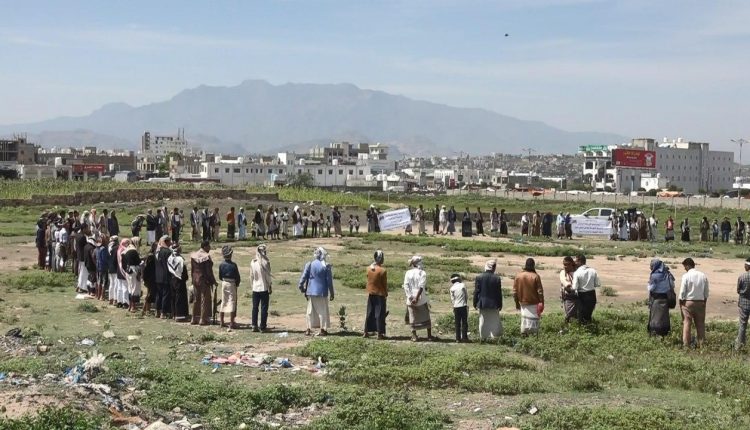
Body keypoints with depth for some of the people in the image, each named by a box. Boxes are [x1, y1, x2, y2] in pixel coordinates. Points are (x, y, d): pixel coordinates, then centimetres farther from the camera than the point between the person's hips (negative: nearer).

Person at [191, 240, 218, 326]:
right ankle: (203, 319, 3)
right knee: (205, 299, 2)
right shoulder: (207, 256, -15)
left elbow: (191, 269, 8)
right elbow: (209, 271, -15)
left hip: (195, 279, 7)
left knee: (196, 299, 16)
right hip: (204, 280, -6)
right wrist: (214, 282, -7)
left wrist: (193, 279, 18)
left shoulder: (193, 255, 4)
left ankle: (194, 319, 20)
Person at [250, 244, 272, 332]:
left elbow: (251, 275, 5)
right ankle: (263, 327, 3)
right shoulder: (266, 263, -12)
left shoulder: (252, 262, -1)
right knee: (264, 308, 3)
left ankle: (254, 326, 9)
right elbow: (268, 276, -9)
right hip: (264, 288, -4)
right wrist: (270, 287, 0)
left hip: (255, 288, 4)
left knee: (255, 307, 11)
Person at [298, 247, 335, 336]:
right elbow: (329, 281, -4)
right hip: (322, 292, -2)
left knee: (310, 311, 11)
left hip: (311, 292, 2)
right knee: (322, 311, 7)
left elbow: (304, 277, -2)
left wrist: (301, 287, 10)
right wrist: (331, 293, 3)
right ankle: (323, 329, 8)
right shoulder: (326, 266, -8)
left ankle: (309, 329, 12)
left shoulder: (309, 265, -3)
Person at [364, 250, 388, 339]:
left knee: (369, 313, 14)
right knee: (380, 314, 2)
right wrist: (386, 294, 5)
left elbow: (369, 279, 5)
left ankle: (366, 332, 18)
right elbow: (385, 284, -10)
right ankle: (380, 333, 4)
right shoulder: (382, 270, -17)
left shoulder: (369, 268, -2)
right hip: (380, 294, -5)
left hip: (370, 294, 5)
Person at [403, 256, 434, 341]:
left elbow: (405, 285, -9)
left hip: (411, 299, 2)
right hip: (421, 299, -2)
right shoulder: (422, 273, -8)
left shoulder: (408, 273, 0)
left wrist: (410, 297, -11)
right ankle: (429, 336, 14)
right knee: (426, 317, 11)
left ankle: (414, 336, 6)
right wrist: (416, 298, -17)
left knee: (413, 317, 10)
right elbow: (421, 286, -17)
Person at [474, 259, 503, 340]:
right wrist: (500, 305, 6)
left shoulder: (479, 278, -7)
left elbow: (476, 292, -3)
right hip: (493, 304, 0)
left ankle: (483, 337, 8)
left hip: (482, 304, 1)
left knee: (483, 321, 7)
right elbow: (499, 293, -3)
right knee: (494, 320, 9)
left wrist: (475, 304, 5)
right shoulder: (497, 278, -7)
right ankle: (495, 335, 8)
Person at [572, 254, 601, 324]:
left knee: (582, 318, 9)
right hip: (592, 295, 4)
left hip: (582, 296, -4)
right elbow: (598, 284, 1)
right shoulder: (593, 271, -2)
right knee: (589, 316, 20)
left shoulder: (577, 273, -16)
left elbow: (575, 287, -21)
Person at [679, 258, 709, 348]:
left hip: (688, 302, -4)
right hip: (700, 302, 4)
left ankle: (686, 343, 3)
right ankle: (701, 343, 13)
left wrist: (681, 303, 1)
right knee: (700, 323, 10)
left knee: (687, 323, 2)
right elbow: (706, 292, 7)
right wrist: (704, 302, 18)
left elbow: (682, 292, -10)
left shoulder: (686, 276, -12)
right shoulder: (703, 276, 2)